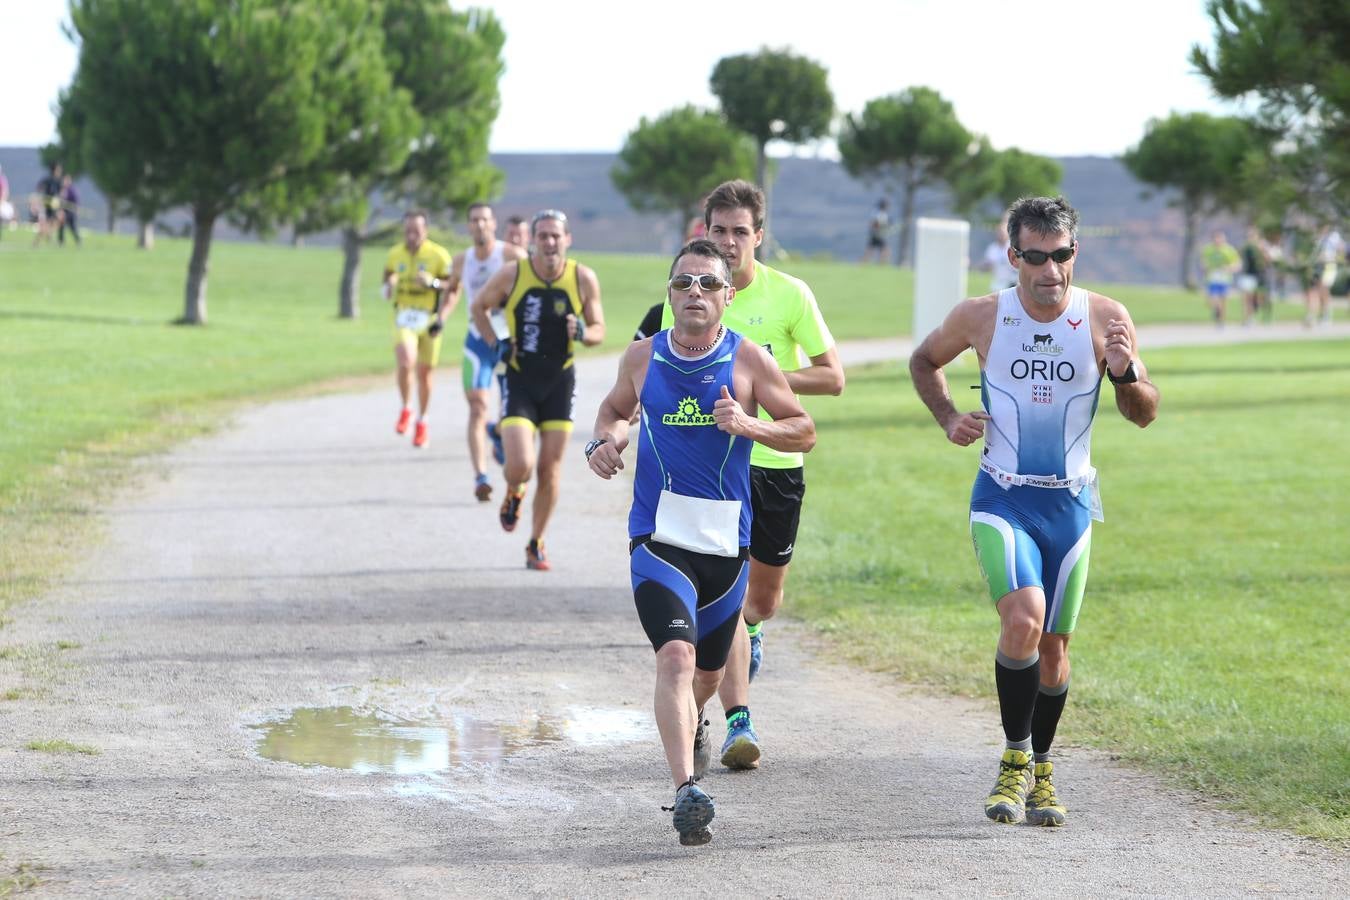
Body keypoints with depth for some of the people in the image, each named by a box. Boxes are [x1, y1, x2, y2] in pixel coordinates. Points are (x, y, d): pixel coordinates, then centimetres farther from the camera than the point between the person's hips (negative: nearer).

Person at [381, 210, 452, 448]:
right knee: (405, 364, -22)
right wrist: (389, 288, -6)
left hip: (429, 319, -1)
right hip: (404, 318, 1)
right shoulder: (394, 255, 5)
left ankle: (422, 422, 25)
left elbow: (452, 287, -1)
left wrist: (433, 282, -19)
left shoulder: (438, 255, -5)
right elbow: (387, 283, 18)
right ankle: (406, 409, 2)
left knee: (425, 373, 8)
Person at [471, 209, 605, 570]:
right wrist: (495, 344, -6)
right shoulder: (512, 274, -10)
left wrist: (583, 333, -20)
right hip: (519, 379, -2)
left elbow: (599, 329, 3)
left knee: (550, 470, 3)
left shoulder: (584, 279, -7)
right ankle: (513, 495, 21)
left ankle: (536, 544, 22)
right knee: (521, 466, -16)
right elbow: (478, 306, 7)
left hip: (560, 381, 2)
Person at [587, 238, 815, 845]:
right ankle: (687, 790, -32)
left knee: (707, 672, 19)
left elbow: (803, 432, 2)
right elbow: (615, 409, 21)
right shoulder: (643, 356, 2)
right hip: (658, 539, -2)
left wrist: (747, 424, -16)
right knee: (676, 655, -24)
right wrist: (603, 443, -1)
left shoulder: (748, 359, -2)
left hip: (727, 544, 2)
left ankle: (689, 722, 55)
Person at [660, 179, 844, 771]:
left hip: (777, 461, 0)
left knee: (765, 598, 13)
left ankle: (749, 630, 50)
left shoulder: (789, 294, -5)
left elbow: (832, 377, -4)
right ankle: (738, 722, -13)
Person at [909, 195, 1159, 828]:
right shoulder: (980, 317, -7)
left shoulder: (1105, 319, -7)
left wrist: (1125, 373, -22)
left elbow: (1144, 415, -1)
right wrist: (949, 420, -3)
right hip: (1001, 498, -2)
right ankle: (1014, 759, -7)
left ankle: (1040, 770, 29)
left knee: (1053, 644, 9)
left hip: (1070, 503, 2)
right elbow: (924, 361, 14)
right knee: (1023, 619, -24)